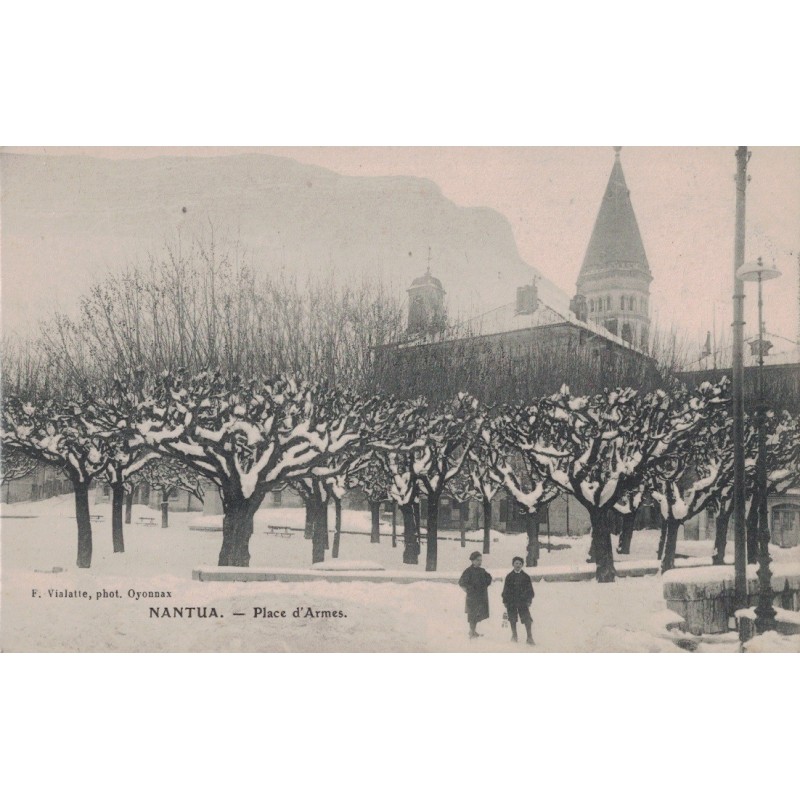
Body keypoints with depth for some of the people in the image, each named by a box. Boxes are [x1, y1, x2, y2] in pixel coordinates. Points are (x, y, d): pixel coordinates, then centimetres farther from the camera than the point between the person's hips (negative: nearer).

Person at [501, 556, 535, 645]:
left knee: (527, 619, -9)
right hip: (511, 602, 1)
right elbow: (505, 590, 7)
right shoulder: (509, 576, 5)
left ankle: (529, 637, -4)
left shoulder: (526, 577, 5)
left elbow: (529, 590, 7)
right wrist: (505, 601, 3)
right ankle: (514, 635, 24)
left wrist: (529, 600, -1)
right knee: (512, 619, 8)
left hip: (523, 601, -1)